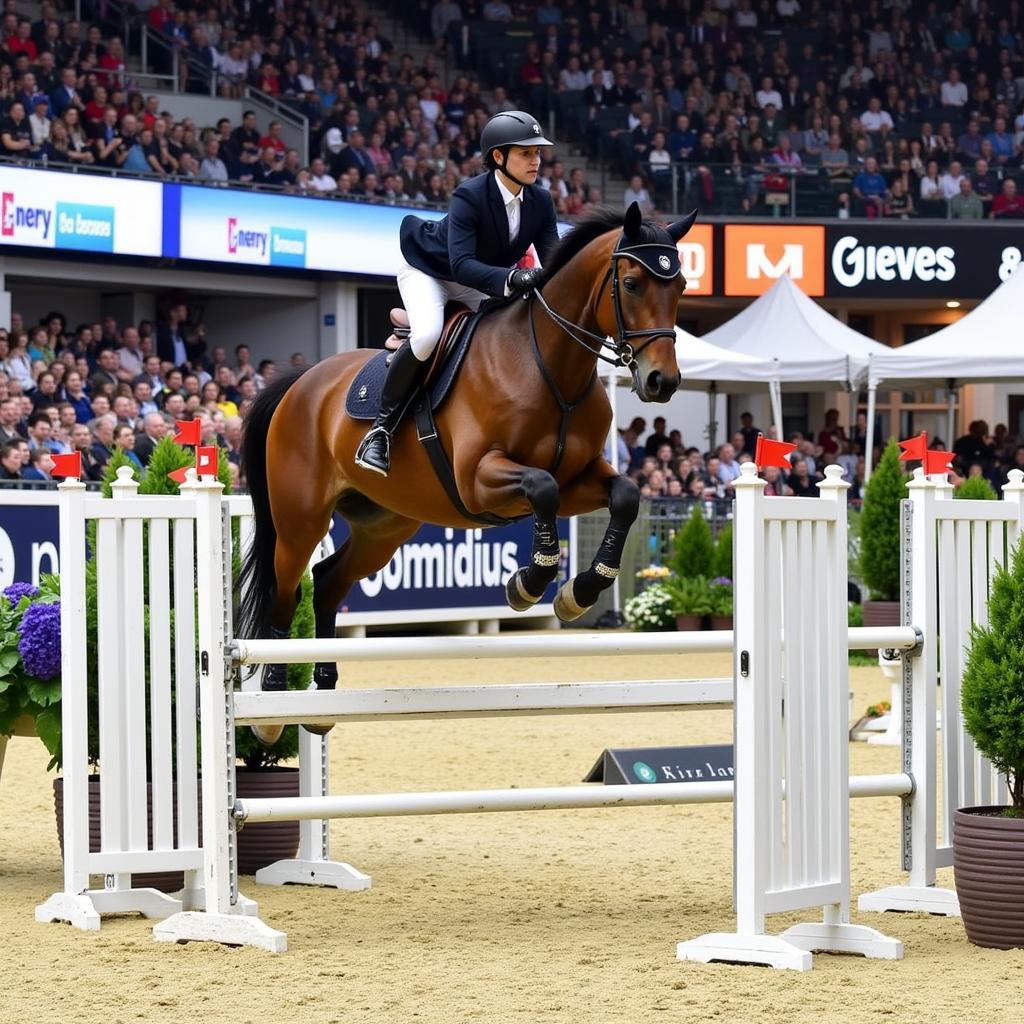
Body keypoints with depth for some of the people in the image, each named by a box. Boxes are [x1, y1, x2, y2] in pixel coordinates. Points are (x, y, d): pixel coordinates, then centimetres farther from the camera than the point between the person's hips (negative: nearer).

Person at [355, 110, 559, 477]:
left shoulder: (541, 202, -13)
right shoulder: (469, 196, -32)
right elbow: (461, 264, -42)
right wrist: (511, 278, -58)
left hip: (481, 280, 7)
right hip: (427, 269, -7)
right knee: (427, 335, -34)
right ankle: (381, 429, -21)